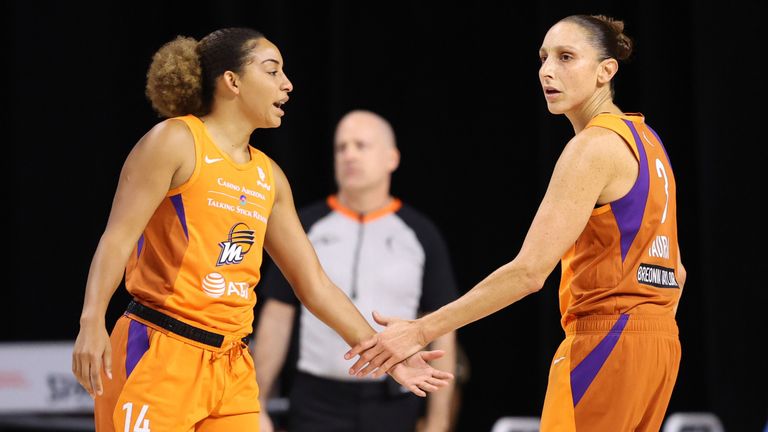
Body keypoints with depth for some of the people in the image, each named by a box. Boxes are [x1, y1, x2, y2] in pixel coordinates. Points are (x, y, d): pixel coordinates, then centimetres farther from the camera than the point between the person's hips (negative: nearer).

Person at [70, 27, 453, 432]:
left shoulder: (270, 177, 16)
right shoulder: (176, 141, -3)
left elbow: (315, 285, 20)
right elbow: (118, 236, -12)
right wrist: (92, 322, -26)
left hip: (231, 368, 7)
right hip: (160, 355, -7)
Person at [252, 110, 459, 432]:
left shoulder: (421, 234, 5)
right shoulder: (306, 227, 6)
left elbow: (441, 330, 3)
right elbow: (276, 319, 6)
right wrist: (258, 406, 0)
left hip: (392, 406, 0)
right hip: (318, 405, 0)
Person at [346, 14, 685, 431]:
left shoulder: (595, 146, -13)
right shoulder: (643, 139, 15)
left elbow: (529, 271, -20)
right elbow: (674, 271, 20)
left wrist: (422, 330, -18)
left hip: (607, 340, -9)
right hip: (660, 340, 9)